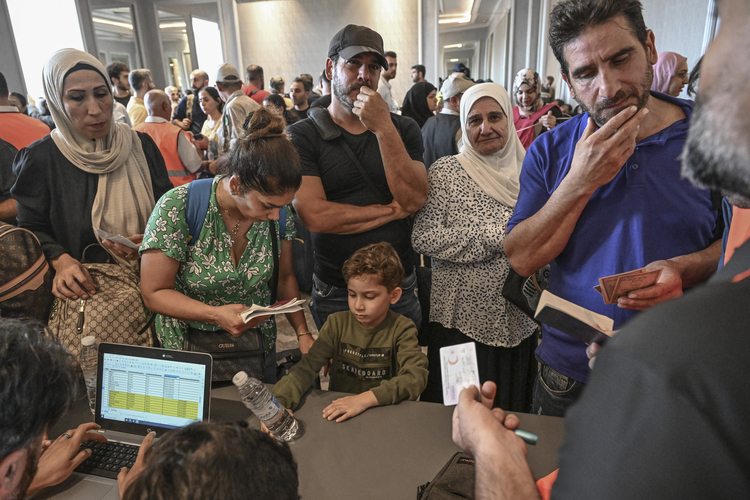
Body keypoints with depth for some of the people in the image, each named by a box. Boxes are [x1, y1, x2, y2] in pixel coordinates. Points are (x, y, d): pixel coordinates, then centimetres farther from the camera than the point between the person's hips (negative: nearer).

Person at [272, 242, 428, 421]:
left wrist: (366, 398, -28)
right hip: (338, 416, 1)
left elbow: (416, 377, -19)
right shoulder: (337, 324, 0)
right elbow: (307, 366, -8)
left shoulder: (402, 329, -7)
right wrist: (279, 403, -24)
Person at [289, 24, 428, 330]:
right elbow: (314, 216, -20)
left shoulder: (403, 129, 2)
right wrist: (393, 210, -12)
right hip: (336, 296, -2)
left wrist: (383, 128, -20)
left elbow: (414, 200, -12)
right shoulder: (301, 136, -8)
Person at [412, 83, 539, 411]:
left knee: (511, 422, 20)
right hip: (462, 322, -4)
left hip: (519, 324, 4)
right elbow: (422, 238, -17)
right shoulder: (446, 172, -8)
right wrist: (498, 237, -19)